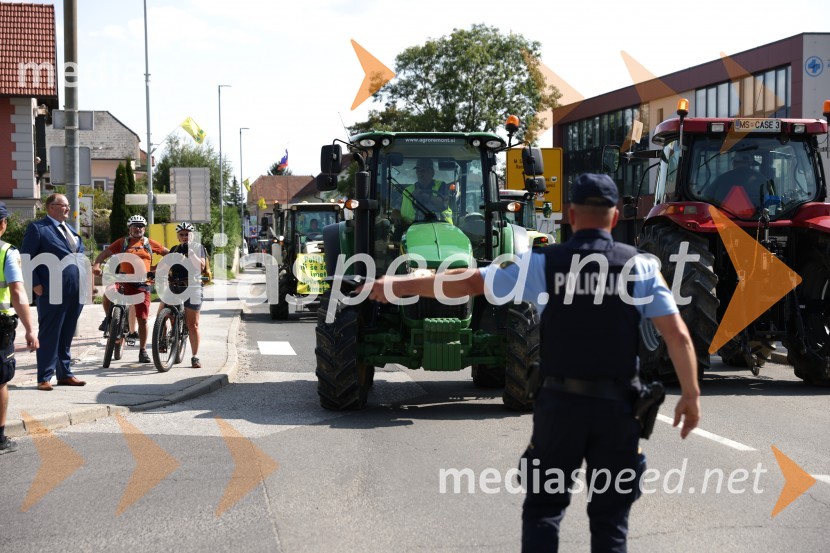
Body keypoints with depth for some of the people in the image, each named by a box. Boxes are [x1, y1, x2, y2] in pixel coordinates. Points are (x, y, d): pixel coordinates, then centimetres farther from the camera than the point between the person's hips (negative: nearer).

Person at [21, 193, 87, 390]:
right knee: (49, 336, -2)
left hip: (75, 293, 7)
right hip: (52, 293, -7)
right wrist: (35, 285, -13)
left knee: (66, 336, 13)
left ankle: (64, 374, 20)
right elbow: (26, 258, -7)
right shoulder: (37, 228, -3)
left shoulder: (70, 230, 20)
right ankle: (44, 378, 3)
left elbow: (81, 255, 26)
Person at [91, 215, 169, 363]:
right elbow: (105, 253, 1)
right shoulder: (122, 242, 7)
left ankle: (143, 351, 13)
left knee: (142, 319, 2)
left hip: (142, 285, 1)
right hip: (124, 281, -1)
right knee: (108, 294, -32)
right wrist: (97, 264, -17)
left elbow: (168, 253, 19)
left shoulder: (150, 244, 10)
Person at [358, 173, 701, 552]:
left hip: (560, 400, -1)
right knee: (611, 512, 11)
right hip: (617, 404, 1)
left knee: (544, 505, 12)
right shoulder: (641, 266, -1)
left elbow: (468, 283, 0)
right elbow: (678, 336, -7)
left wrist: (396, 286, 9)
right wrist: (690, 394, 3)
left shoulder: (543, 263, -3)